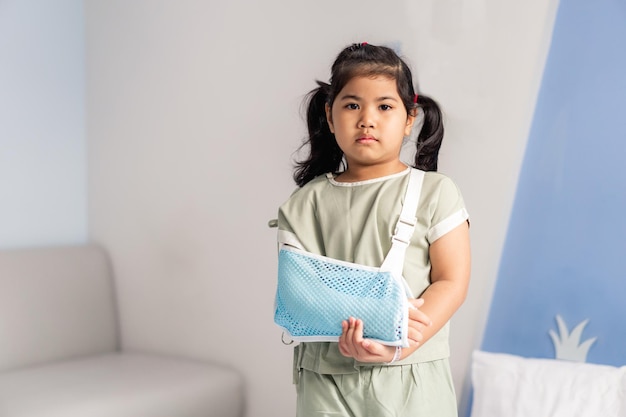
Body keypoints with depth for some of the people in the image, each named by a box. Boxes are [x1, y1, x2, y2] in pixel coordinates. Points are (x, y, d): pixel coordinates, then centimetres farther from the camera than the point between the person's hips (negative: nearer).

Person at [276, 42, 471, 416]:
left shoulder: (435, 193, 0)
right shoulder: (305, 204, 5)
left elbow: (452, 283, -5)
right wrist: (349, 326, -19)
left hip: (410, 376, -1)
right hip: (327, 376, 1)